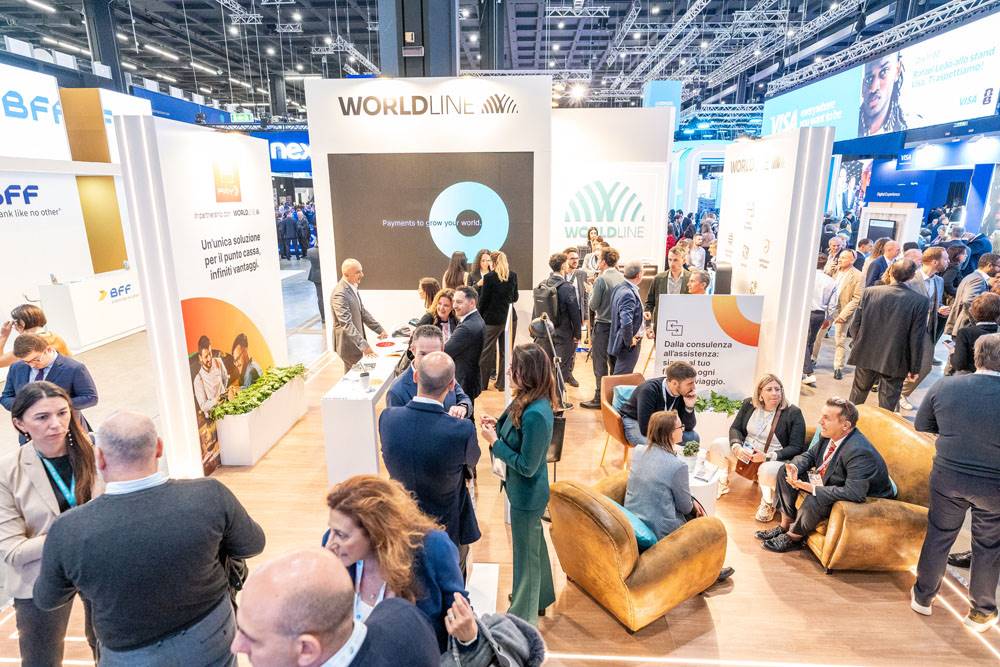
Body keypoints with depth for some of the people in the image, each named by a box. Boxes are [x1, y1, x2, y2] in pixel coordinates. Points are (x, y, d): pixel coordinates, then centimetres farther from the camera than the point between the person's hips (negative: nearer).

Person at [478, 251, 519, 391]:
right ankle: (502, 383, 17)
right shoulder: (513, 276, 1)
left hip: (492, 319, -4)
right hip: (508, 318, 4)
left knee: (487, 352, 6)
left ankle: (482, 383, 13)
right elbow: (515, 298, 10)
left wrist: (480, 316, 5)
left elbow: (483, 300, -7)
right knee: (505, 351, 12)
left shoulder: (489, 277, -11)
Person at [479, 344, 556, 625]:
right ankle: (539, 597, 52)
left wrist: (494, 441, -22)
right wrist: (498, 425, -5)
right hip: (528, 492, 9)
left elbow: (527, 466, -27)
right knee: (534, 543, 28)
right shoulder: (529, 400, -5)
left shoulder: (535, 414, -33)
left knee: (525, 552, 12)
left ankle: (523, 615, 36)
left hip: (526, 495, -9)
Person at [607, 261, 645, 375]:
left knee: (616, 378, 19)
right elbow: (626, 322, -35)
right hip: (628, 346, -9)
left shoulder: (620, 288, 5)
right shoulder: (628, 294, -24)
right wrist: (629, 341, -21)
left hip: (620, 343, 9)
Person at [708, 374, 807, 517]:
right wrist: (737, 447, -19)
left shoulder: (793, 413, -10)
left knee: (767, 471, -38)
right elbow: (735, 428, 4)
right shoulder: (749, 404, 2)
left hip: (774, 459, -5)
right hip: (746, 453, 5)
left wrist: (768, 456, -26)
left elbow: (795, 448, -13)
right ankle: (722, 483, 13)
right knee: (717, 445, -12)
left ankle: (767, 504, -4)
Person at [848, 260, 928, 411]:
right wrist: (914, 368, 0)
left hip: (866, 356, 2)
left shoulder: (870, 292, -8)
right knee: (887, 405, 11)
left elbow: (855, 325, -3)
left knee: (858, 393, 20)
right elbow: (916, 338, -10)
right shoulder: (920, 301, -13)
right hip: (895, 362, -2)